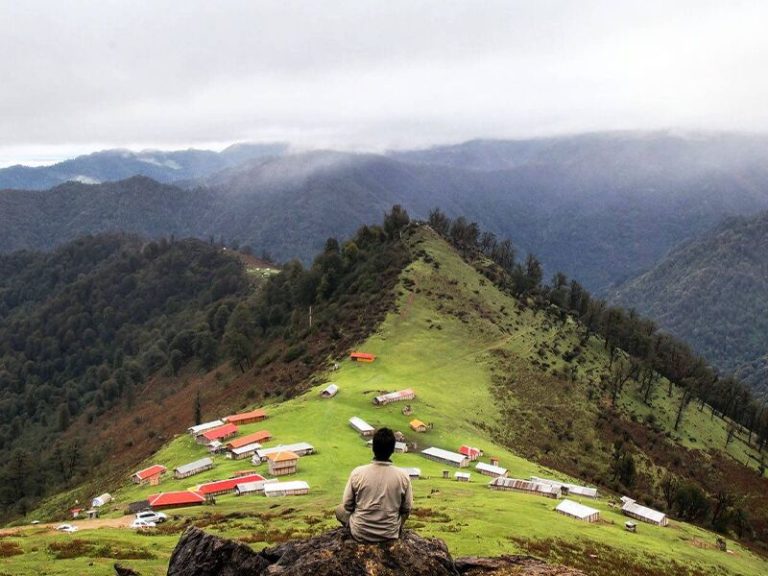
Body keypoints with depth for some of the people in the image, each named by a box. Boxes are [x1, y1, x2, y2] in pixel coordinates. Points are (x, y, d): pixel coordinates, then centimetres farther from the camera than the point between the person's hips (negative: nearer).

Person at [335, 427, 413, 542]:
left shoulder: (357, 473, -16)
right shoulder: (403, 476, -14)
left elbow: (347, 505, -5)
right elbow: (407, 509, -3)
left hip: (361, 533, -1)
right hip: (390, 534, 1)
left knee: (340, 509, 27)